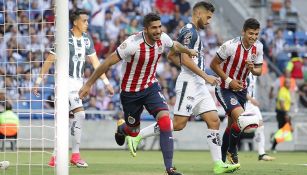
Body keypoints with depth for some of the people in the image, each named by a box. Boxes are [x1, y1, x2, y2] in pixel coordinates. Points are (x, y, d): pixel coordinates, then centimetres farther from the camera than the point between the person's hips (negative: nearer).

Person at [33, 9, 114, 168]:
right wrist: (38, 81, -4)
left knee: (69, 119, 6)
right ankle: (75, 155, -8)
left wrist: (106, 82, 7)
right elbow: (49, 60, -5)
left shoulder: (86, 39, 8)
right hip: (66, 81, -6)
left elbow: (95, 62, 11)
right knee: (79, 114, -16)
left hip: (78, 82, 6)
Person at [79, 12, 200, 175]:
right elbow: (108, 62, -22)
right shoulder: (133, 43, -29)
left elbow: (175, 45, 15)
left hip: (151, 87, 3)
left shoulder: (162, 38, -12)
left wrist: (188, 51, 34)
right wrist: (88, 84, -19)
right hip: (130, 92, -3)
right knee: (133, 131, 13)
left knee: (165, 119, -20)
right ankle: (121, 128, 54)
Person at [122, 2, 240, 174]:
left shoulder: (194, 32, 19)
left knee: (214, 121, 1)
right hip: (189, 83, -10)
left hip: (199, 85, 10)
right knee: (178, 124, -9)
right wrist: (206, 76, -18)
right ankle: (137, 136, 1)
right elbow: (186, 58, -20)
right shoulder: (189, 31, -11)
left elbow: (171, 55, 25)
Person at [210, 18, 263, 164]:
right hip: (224, 89, -7)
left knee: (233, 124, 16)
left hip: (241, 89, 7)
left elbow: (259, 70, 5)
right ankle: (232, 151, -2)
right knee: (240, 116, -24)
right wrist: (229, 81, -19)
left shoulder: (258, 47, -5)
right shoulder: (230, 46, -23)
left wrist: (253, 69, -19)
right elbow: (214, 64, -14)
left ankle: (222, 157, 34)